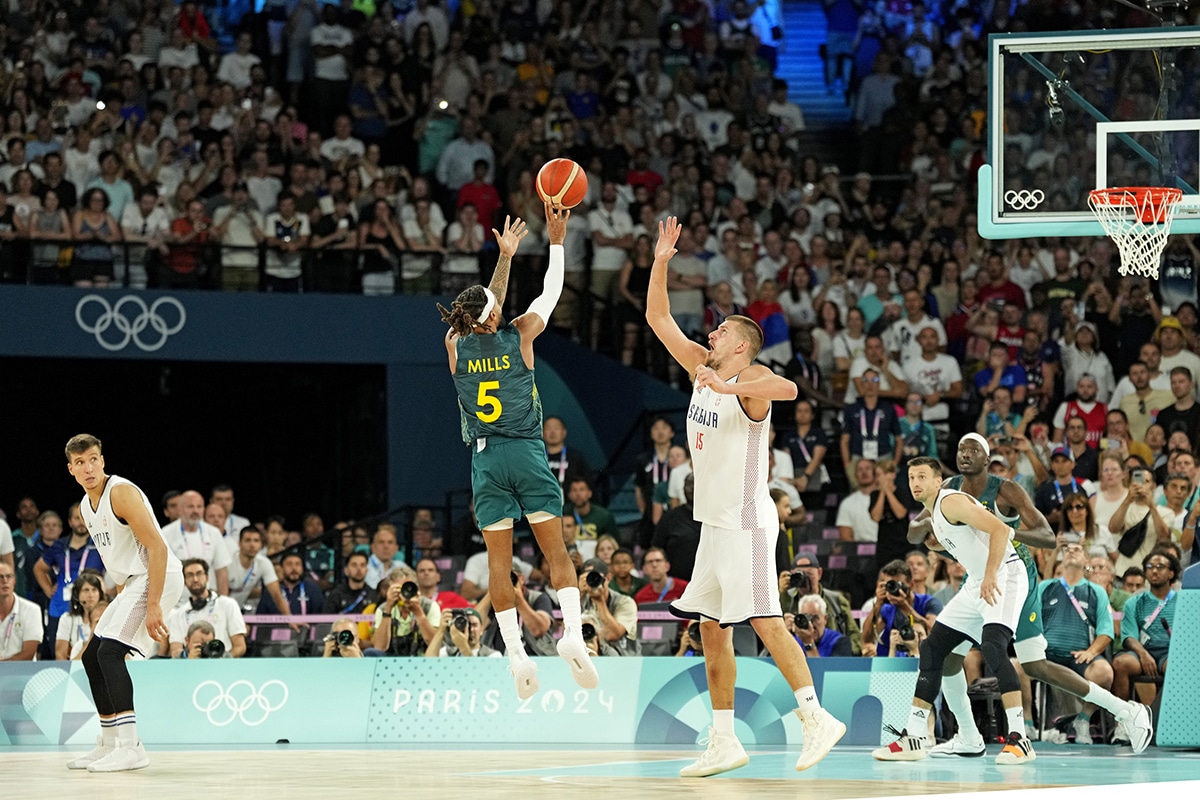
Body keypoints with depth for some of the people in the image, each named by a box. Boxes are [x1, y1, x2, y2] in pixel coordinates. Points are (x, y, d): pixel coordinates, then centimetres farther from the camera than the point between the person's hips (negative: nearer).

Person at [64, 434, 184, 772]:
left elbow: (158, 548, -22)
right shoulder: (86, 506, 12)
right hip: (134, 580, 10)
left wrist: (153, 605, -27)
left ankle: (130, 747, -25)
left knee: (110, 651, -22)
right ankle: (109, 744, 21)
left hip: (159, 577, -10)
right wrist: (124, 603, 21)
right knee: (92, 656, 12)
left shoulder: (121, 493, -17)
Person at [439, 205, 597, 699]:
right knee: (556, 550, 2)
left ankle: (515, 652, -4)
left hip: (486, 457, 2)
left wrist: (505, 257, 27)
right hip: (527, 452, -2)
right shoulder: (519, 335, -6)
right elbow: (551, 292, 9)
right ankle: (572, 630, -16)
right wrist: (556, 241, 19)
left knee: (498, 560, 2)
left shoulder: (456, 344, 0)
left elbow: (485, 311, 19)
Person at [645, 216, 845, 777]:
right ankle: (723, 742, 9)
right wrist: (661, 261, 5)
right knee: (711, 630, 7)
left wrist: (728, 387, -42)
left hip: (745, 523, -9)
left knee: (764, 621, -16)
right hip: (713, 522, 9)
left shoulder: (750, 379, -11)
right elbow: (657, 318, 14)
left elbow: (788, 388, -35)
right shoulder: (701, 368, 12)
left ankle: (816, 719, -16)